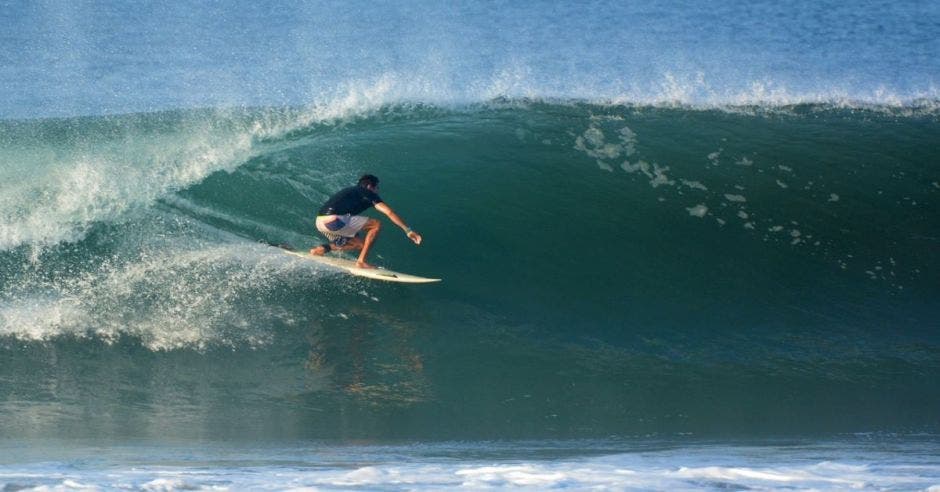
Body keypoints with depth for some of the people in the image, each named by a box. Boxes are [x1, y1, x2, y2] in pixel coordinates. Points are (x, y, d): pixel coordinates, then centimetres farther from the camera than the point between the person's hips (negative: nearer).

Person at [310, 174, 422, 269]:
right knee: (376, 225, 1)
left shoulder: (350, 192, 32)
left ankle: (323, 248, 7)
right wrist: (408, 230, 0)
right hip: (334, 220, -9)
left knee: (360, 244, 22)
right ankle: (361, 261, -2)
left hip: (320, 223, 9)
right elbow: (389, 212, 1)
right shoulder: (368, 193, 8)